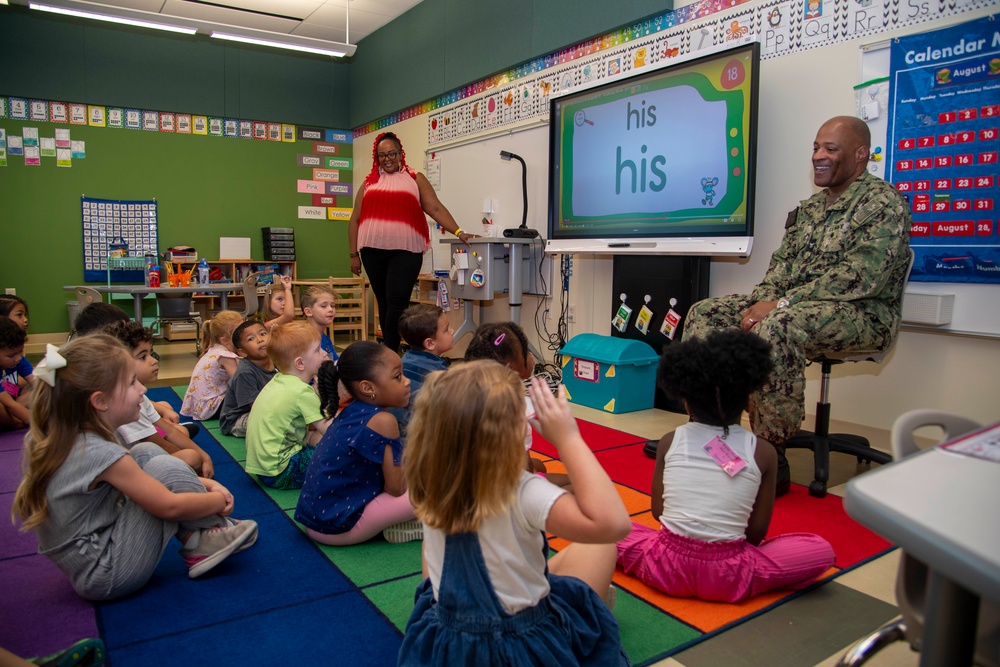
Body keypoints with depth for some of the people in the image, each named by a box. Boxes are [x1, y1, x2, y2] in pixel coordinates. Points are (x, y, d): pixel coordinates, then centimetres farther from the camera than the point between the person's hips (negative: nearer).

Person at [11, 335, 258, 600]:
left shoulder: (52, 438, 1)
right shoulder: (101, 454, -26)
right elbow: (170, 506, -19)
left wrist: (204, 483, 3)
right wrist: (219, 500, -1)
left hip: (81, 562, 9)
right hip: (107, 576, -9)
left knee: (146, 453, 6)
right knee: (165, 468, -17)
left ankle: (194, 539, 2)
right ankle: (207, 539, 4)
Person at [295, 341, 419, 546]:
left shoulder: (350, 412, 5)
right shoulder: (382, 421, -21)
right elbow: (396, 488, -16)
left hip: (317, 517, 10)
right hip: (337, 524, -9)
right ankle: (399, 527, 7)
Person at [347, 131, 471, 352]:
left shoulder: (415, 179, 12)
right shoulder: (369, 183, 17)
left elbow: (435, 208, 1)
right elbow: (355, 220, 15)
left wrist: (459, 232, -11)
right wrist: (354, 254, 7)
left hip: (405, 250, -3)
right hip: (373, 250, 3)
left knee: (397, 303, -11)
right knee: (384, 303, 7)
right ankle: (389, 351, 14)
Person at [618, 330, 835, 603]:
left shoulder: (670, 443, 0)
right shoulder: (763, 452, -3)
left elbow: (658, 510, 7)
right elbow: (758, 530, 2)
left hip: (667, 567, 0)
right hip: (728, 577, 0)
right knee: (822, 550, 16)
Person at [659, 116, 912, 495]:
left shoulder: (883, 203, -8)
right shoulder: (809, 208, 18)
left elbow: (859, 277, -20)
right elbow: (782, 262, 14)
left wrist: (782, 304, -24)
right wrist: (760, 302, -8)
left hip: (863, 313, -8)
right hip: (792, 306, 8)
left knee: (775, 327, -39)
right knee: (705, 314, -7)